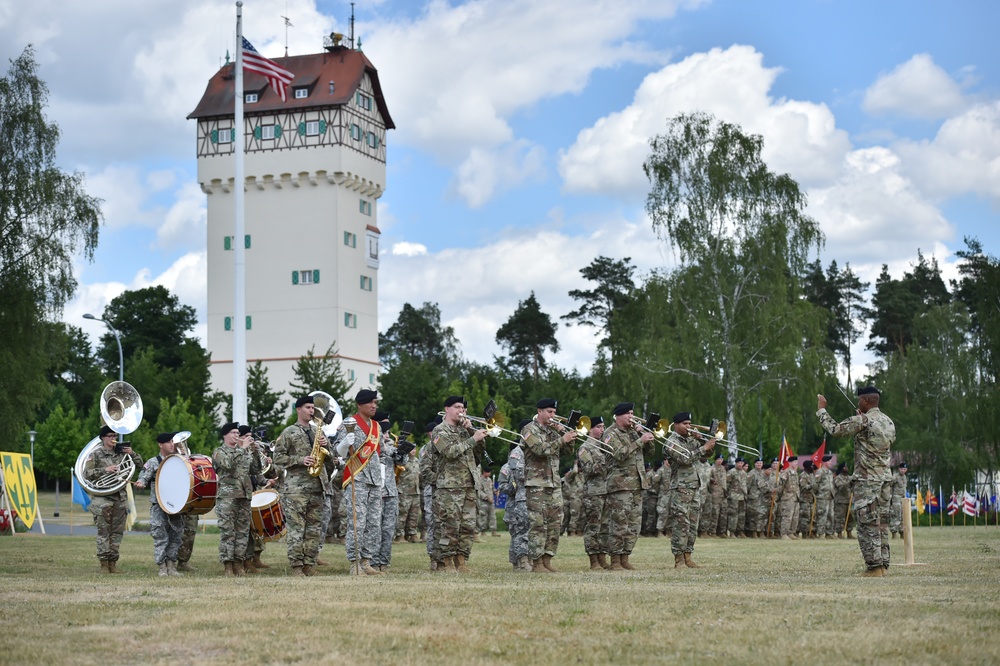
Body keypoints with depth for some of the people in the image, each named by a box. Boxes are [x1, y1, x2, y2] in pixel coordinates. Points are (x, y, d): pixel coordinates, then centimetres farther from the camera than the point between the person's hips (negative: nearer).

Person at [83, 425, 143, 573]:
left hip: (121, 498, 4)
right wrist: (105, 470, -16)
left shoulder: (122, 453, 11)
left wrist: (131, 453, -4)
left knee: (117, 532, 5)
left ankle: (113, 562, 11)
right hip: (102, 498, -4)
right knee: (103, 532, -3)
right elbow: (86, 474, -6)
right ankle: (104, 564, -1)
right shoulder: (96, 455, 1)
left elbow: (139, 465, 14)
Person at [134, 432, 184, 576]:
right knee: (161, 536, -6)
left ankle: (171, 566, 12)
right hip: (158, 506, -4)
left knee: (176, 536, 5)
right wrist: (140, 483, -25)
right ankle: (162, 568, 0)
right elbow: (143, 477, -5)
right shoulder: (153, 462, 1)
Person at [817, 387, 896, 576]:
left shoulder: (862, 421, -14)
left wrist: (821, 409, 2)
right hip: (886, 478, 8)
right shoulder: (888, 421, 10)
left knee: (867, 524, -5)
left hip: (867, 480, -7)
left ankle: (874, 566, -8)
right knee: (881, 523, 10)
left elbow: (835, 429, -13)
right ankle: (883, 564, 10)